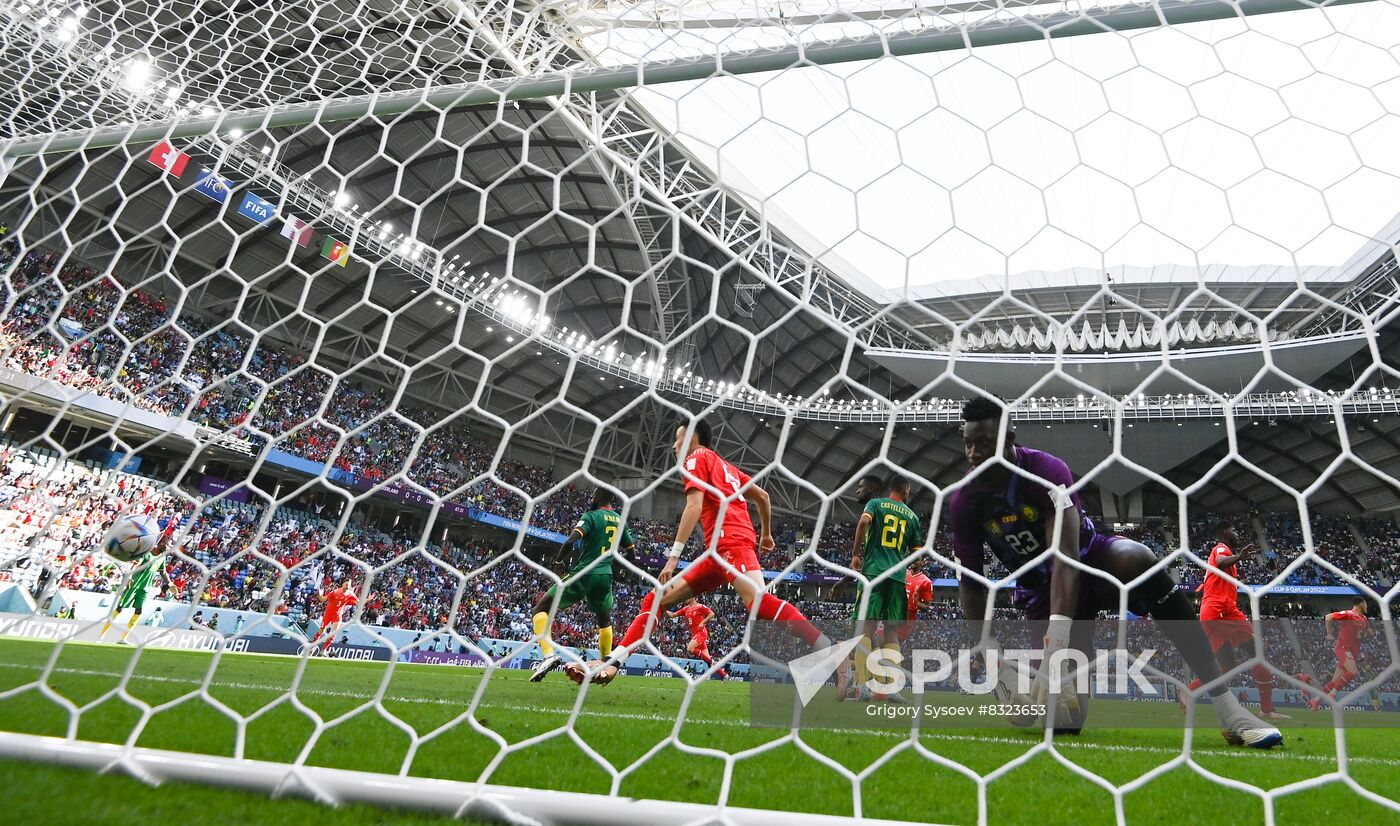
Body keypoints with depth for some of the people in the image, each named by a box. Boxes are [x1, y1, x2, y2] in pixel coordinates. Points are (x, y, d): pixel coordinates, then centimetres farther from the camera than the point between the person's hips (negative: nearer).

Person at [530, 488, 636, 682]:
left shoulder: (591, 516, -6)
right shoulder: (620, 521, 11)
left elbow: (570, 541, -19)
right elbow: (631, 550, 18)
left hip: (583, 574, -5)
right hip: (605, 576, 6)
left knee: (541, 608, 0)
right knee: (605, 621, 30)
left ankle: (548, 655, -20)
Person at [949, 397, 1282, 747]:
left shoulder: (1046, 470, -24)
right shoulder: (964, 502, -13)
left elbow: (1066, 556, -35)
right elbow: (970, 582, -6)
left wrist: (1055, 645, -44)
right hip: (1039, 589, 2)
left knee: (1137, 560, -39)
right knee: (1065, 718, -11)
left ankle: (1227, 706, -32)